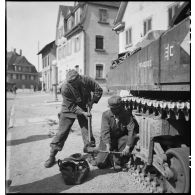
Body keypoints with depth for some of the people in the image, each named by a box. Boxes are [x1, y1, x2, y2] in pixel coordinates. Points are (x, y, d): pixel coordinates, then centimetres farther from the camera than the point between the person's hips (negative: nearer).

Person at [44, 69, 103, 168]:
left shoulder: (87, 80, -21)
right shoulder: (65, 88, -27)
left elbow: (99, 90, -9)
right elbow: (71, 106, -23)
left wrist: (92, 101, -19)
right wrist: (83, 113, -30)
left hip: (84, 109, 2)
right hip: (68, 110, -2)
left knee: (87, 130, 1)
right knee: (62, 132, -2)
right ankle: (52, 157, 10)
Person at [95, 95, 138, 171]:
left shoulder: (127, 114, -15)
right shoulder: (106, 114, -13)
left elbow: (131, 131, -24)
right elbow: (105, 131, -22)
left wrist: (127, 147, -35)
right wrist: (107, 145, -37)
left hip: (121, 138, 0)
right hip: (109, 140, 0)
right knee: (100, 163, -9)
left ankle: (118, 162, -10)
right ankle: (112, 157, 25)